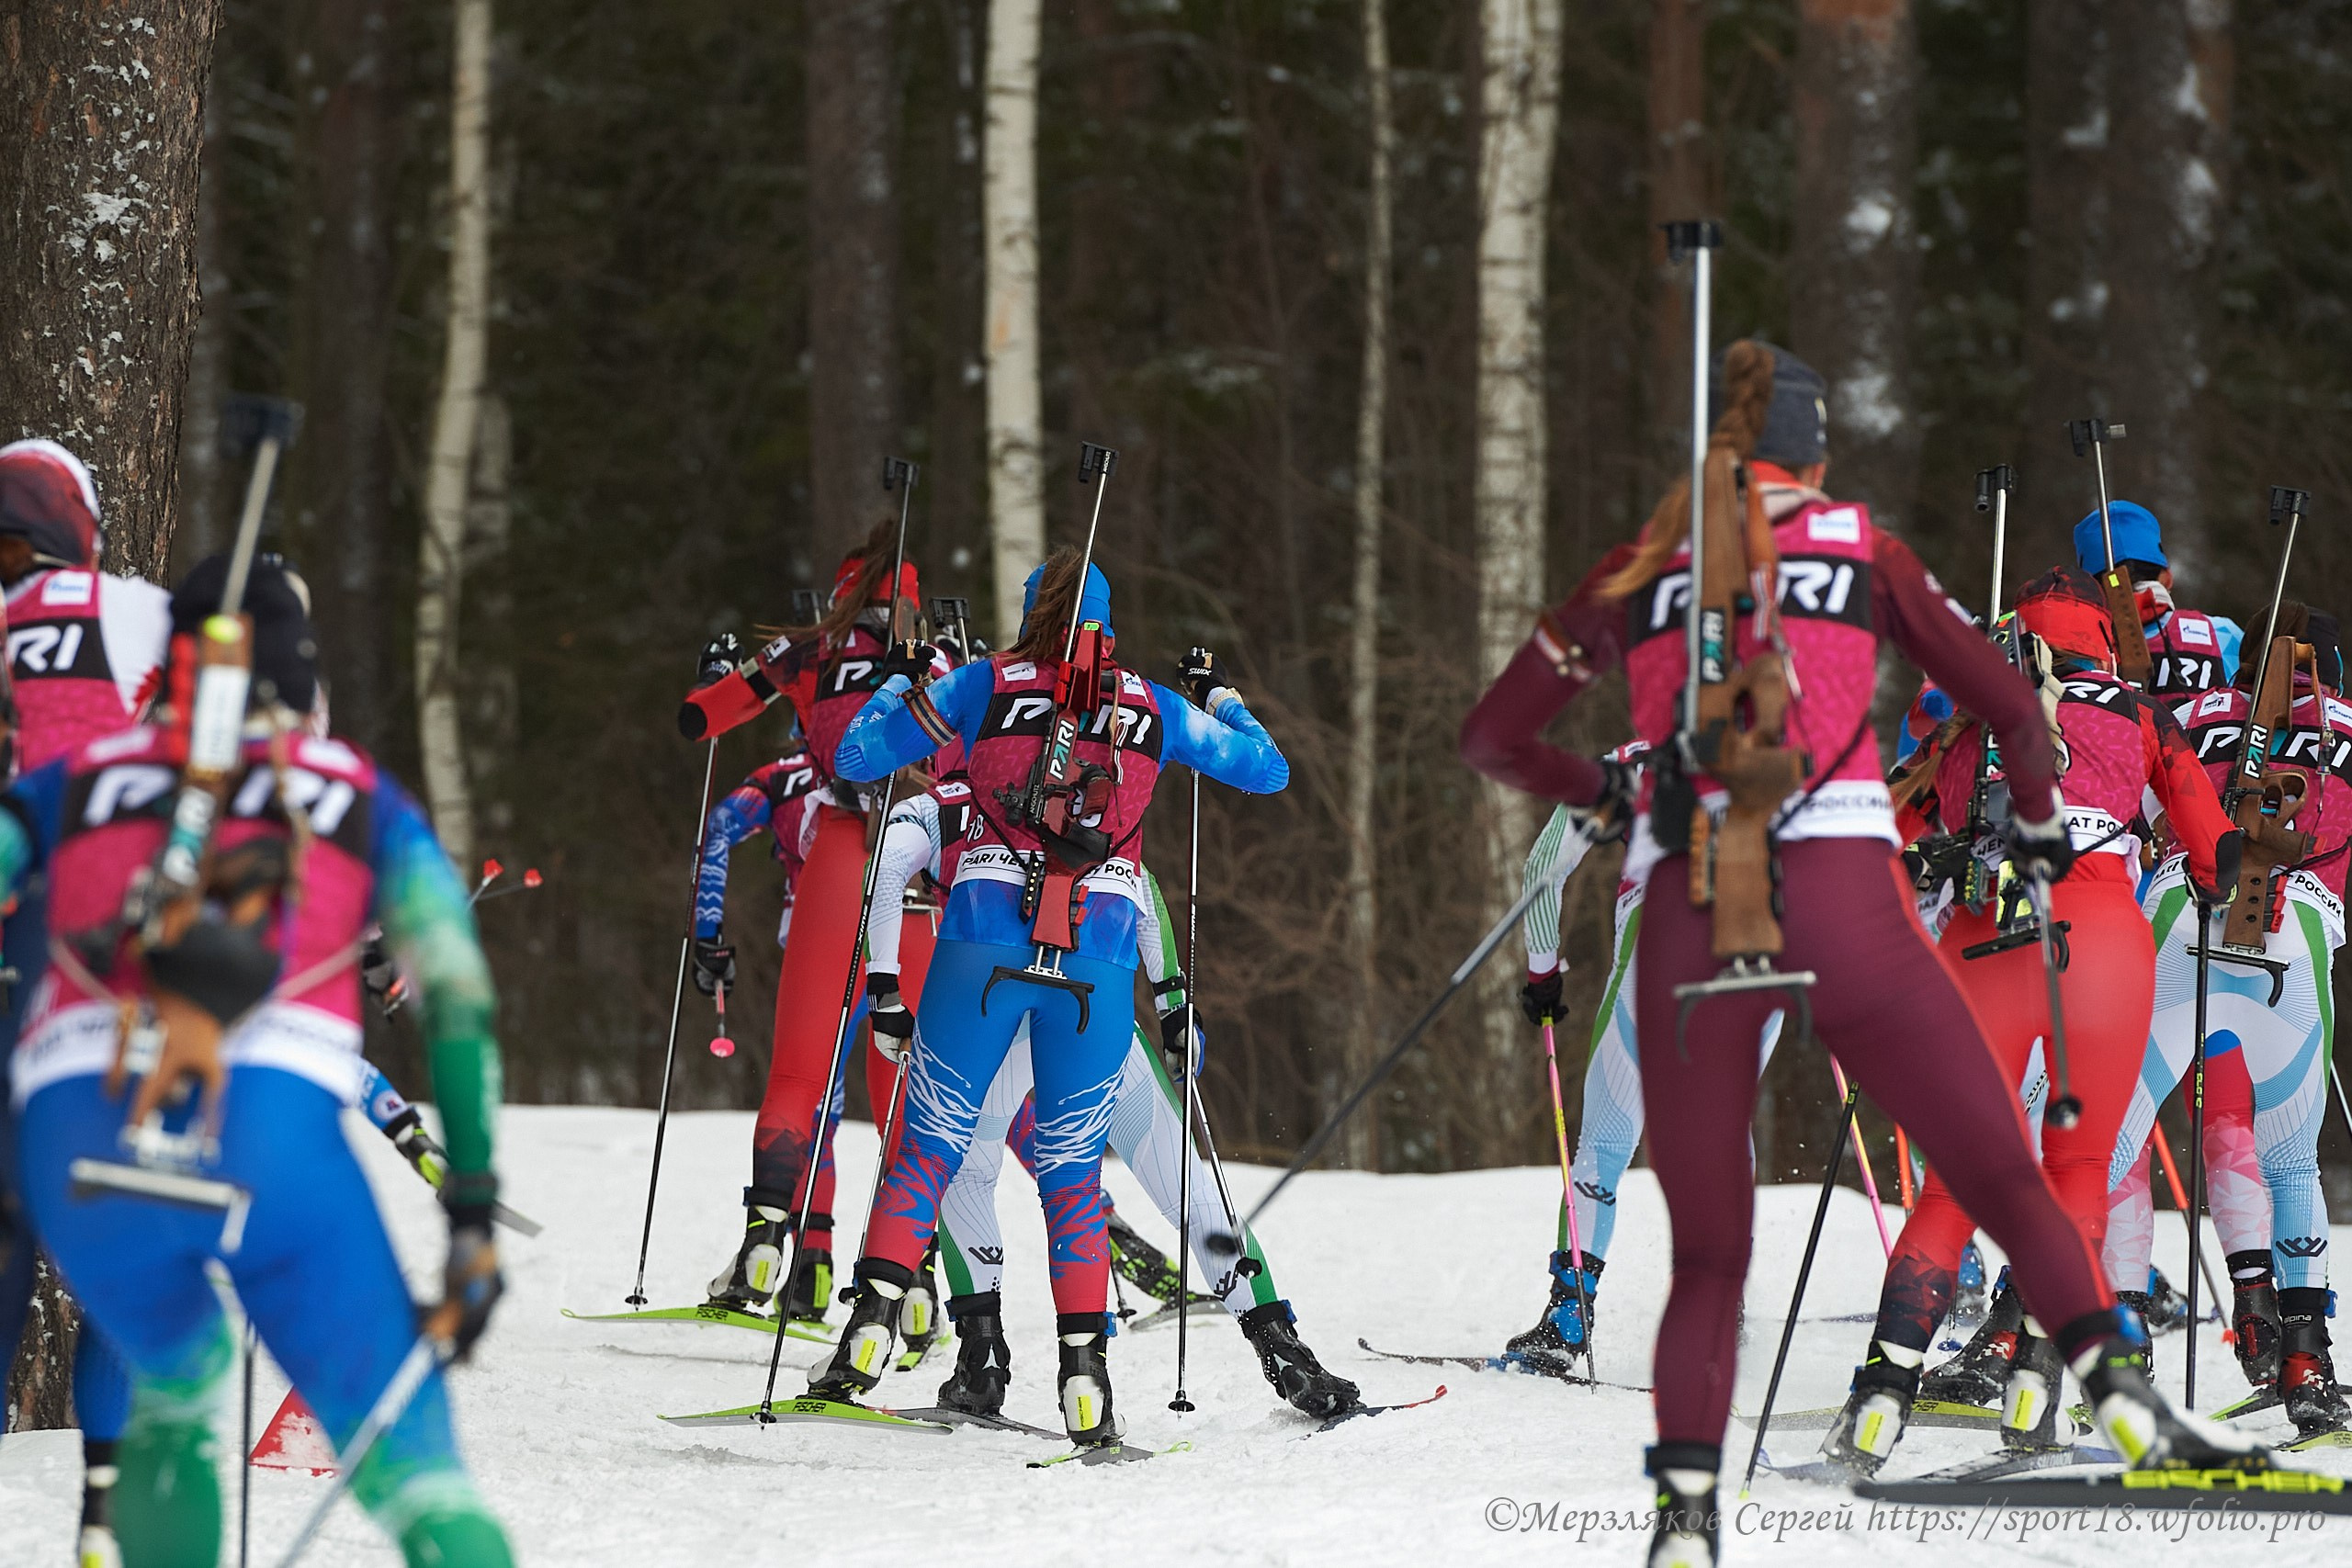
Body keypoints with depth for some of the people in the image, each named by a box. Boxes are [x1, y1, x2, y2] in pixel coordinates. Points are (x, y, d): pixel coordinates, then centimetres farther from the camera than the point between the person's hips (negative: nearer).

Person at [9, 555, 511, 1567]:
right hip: (274, 1131, -2)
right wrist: (472, 1220, 9)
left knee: (176, 1389, 32)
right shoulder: (360, 795, 24)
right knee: (408, 1465, -1)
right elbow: (457, 993, 12)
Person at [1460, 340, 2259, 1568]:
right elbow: (2008, 707, 15)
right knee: (2003, 1180, 6)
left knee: (1706, 1254, 9)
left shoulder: (1639, 573, 17)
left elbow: (1492, 739, 20)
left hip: (1686, 910, 1)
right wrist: (2039, 824, 34)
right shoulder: (1858, 549, 15)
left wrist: (1595, 789, 39)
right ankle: (2118, 1390, -13)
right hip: (1840, 891, -1)